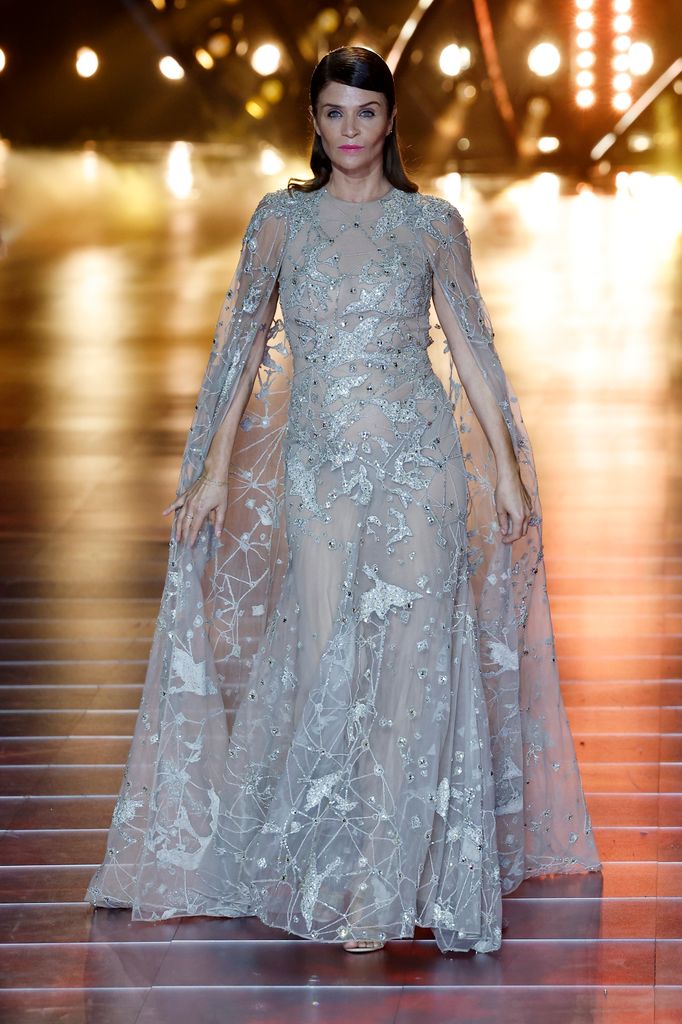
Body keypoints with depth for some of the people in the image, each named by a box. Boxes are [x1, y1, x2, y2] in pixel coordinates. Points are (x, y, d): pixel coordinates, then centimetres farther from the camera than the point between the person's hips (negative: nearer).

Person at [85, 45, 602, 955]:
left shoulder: (433, 223, 3)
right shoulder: (282, 219, 5)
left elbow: (470, 347, 6)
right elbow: (243, 342, 8)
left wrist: (506, 467, 2)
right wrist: (214, 470, 4)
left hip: (419, 460, 0)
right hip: (318, 465, 1)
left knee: (413, 656, -5)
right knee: (324, 659, -2)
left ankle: (381, 884, 1)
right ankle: (329, 875, 14)